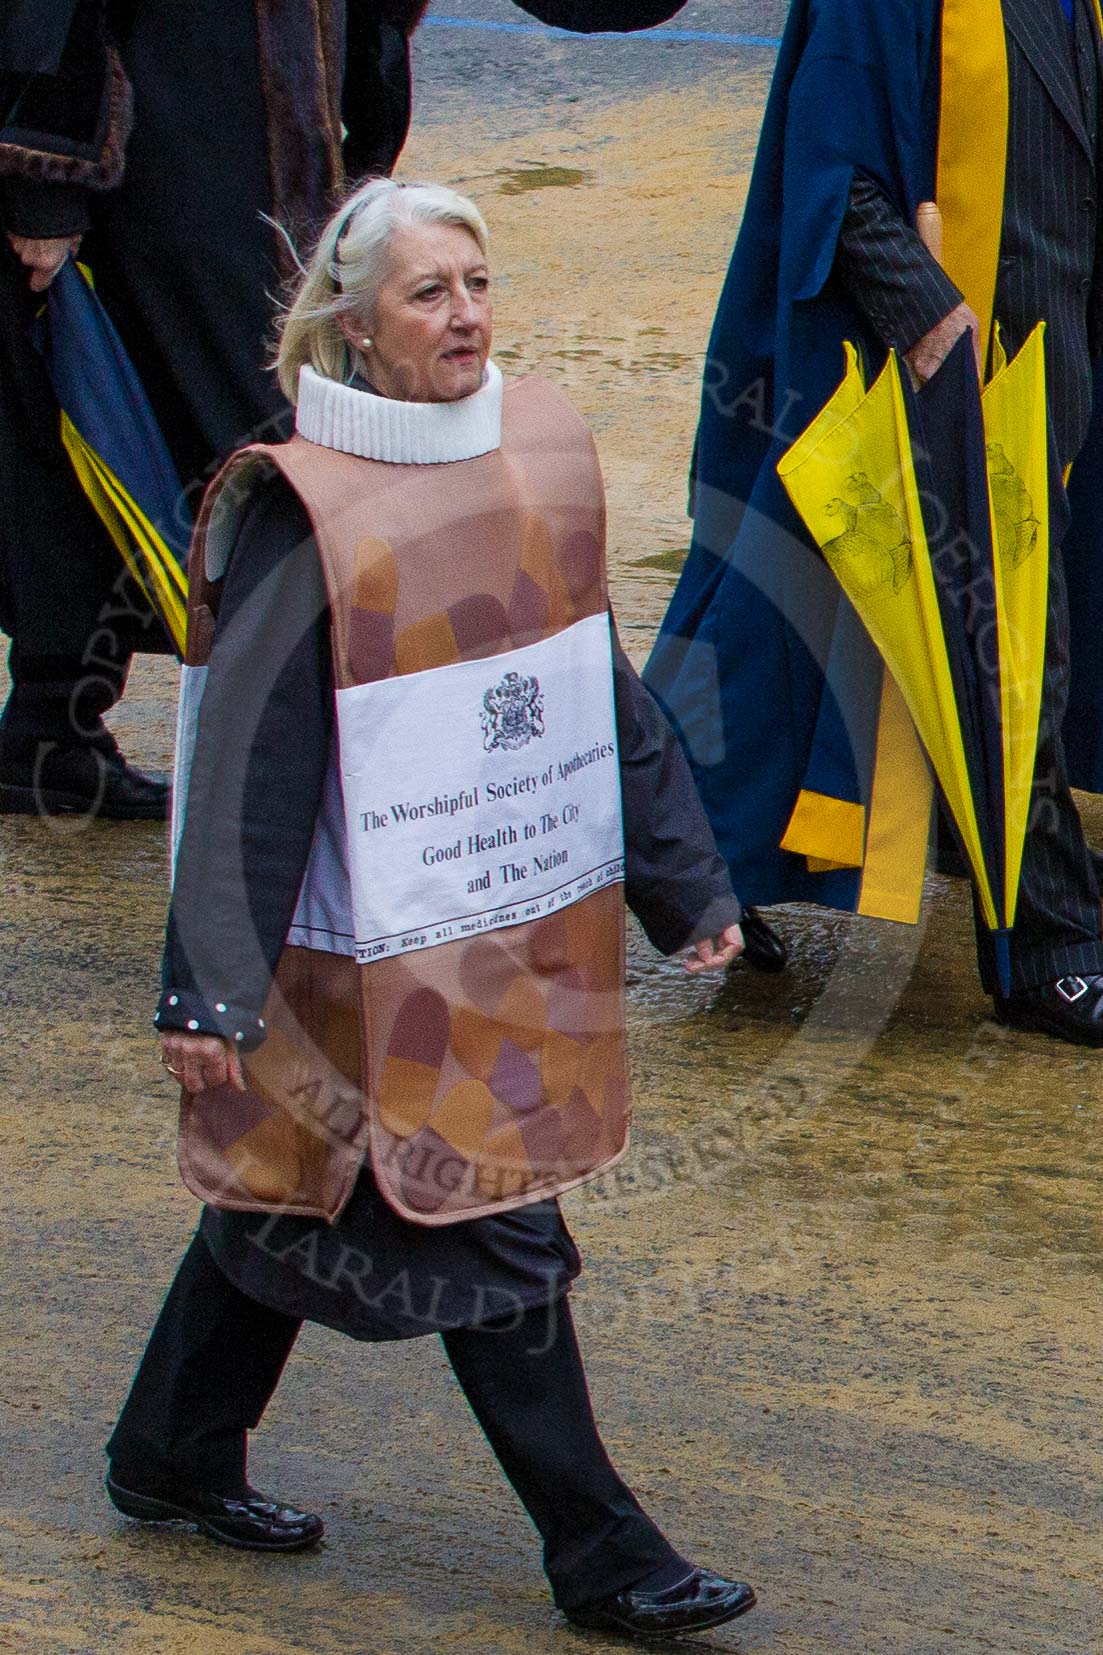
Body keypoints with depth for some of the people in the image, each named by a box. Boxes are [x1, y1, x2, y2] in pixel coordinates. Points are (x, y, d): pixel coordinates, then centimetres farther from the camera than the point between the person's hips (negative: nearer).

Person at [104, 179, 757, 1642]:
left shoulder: (543, 452, 4)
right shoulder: (302, 515, -16)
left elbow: (602, 690, 12)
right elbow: (249, 764, -16)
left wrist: (684, 882, 13)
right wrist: (213, 986, -18)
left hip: (523, 927, 7)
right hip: (376, 953, -7)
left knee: (295, 1195, 18)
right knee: (491, 1233, -2)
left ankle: (173, 1453, 34)